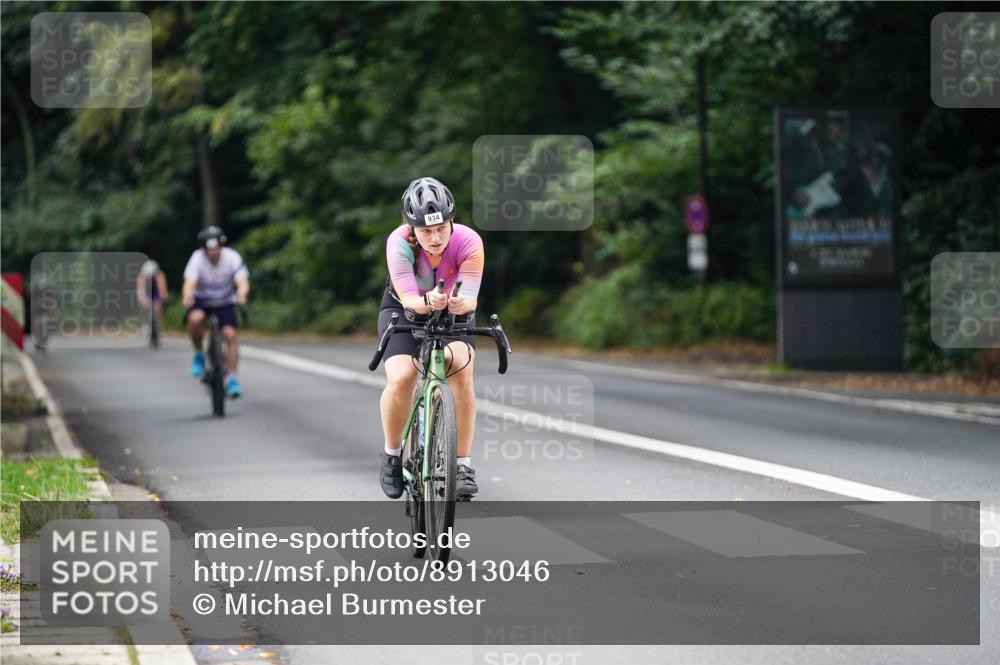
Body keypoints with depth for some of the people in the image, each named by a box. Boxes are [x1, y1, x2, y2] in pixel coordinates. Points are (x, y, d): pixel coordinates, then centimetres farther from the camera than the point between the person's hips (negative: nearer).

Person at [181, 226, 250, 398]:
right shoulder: (197, 258, -22)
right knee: (195, 318, -33)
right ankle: (199, 355, -8)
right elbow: (190, 282, -34)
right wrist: (187, 296, -57)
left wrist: (241, 295, -53)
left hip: (225, 301, 1)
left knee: (230, 335, -17)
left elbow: (243, 281, -30)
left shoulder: (232, 257, -20)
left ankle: (231, 379, -5)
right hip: (201, 299, -1)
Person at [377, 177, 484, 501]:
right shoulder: (399, 243, -31)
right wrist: (428, 302, -58)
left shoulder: (468, 242, -30)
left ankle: (463, 463, -14)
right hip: (404, 309, -1)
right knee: (400, 379, -24)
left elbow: (471, 298, -32)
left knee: (462, 374, -26)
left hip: (453, 314, 1)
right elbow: (408, 298, -35)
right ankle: (392, 455, 2)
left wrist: (462, 303, -56)